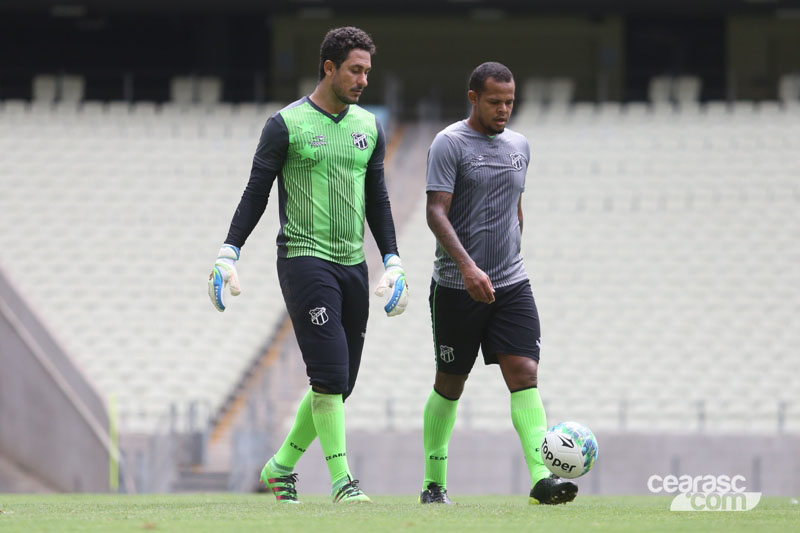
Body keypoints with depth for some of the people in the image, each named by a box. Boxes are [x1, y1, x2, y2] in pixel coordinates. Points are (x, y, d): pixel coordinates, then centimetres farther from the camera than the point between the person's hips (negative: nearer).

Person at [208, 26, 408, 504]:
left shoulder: (369, 127, 12)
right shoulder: (287, 125, -5)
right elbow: (256, 195, -1)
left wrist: (394, 262, 13)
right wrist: (229, 254, -7)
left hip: (353, 265, 6)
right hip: (304, 260, -6)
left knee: (339, 383, 6)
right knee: (330, 375, -15)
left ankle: (282, 465, 23)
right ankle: (342, 481, -12)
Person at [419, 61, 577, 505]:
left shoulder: (518, 146, 12)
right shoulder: (449, 144, -8)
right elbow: (436, 212, -16)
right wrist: (467, 266, -28)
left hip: (511, 285, 4)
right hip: (456, 286, -4)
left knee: (525, 374, -11)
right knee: (450, 385, 6)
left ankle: (541, 478, -21)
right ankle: (434, 483, 20)